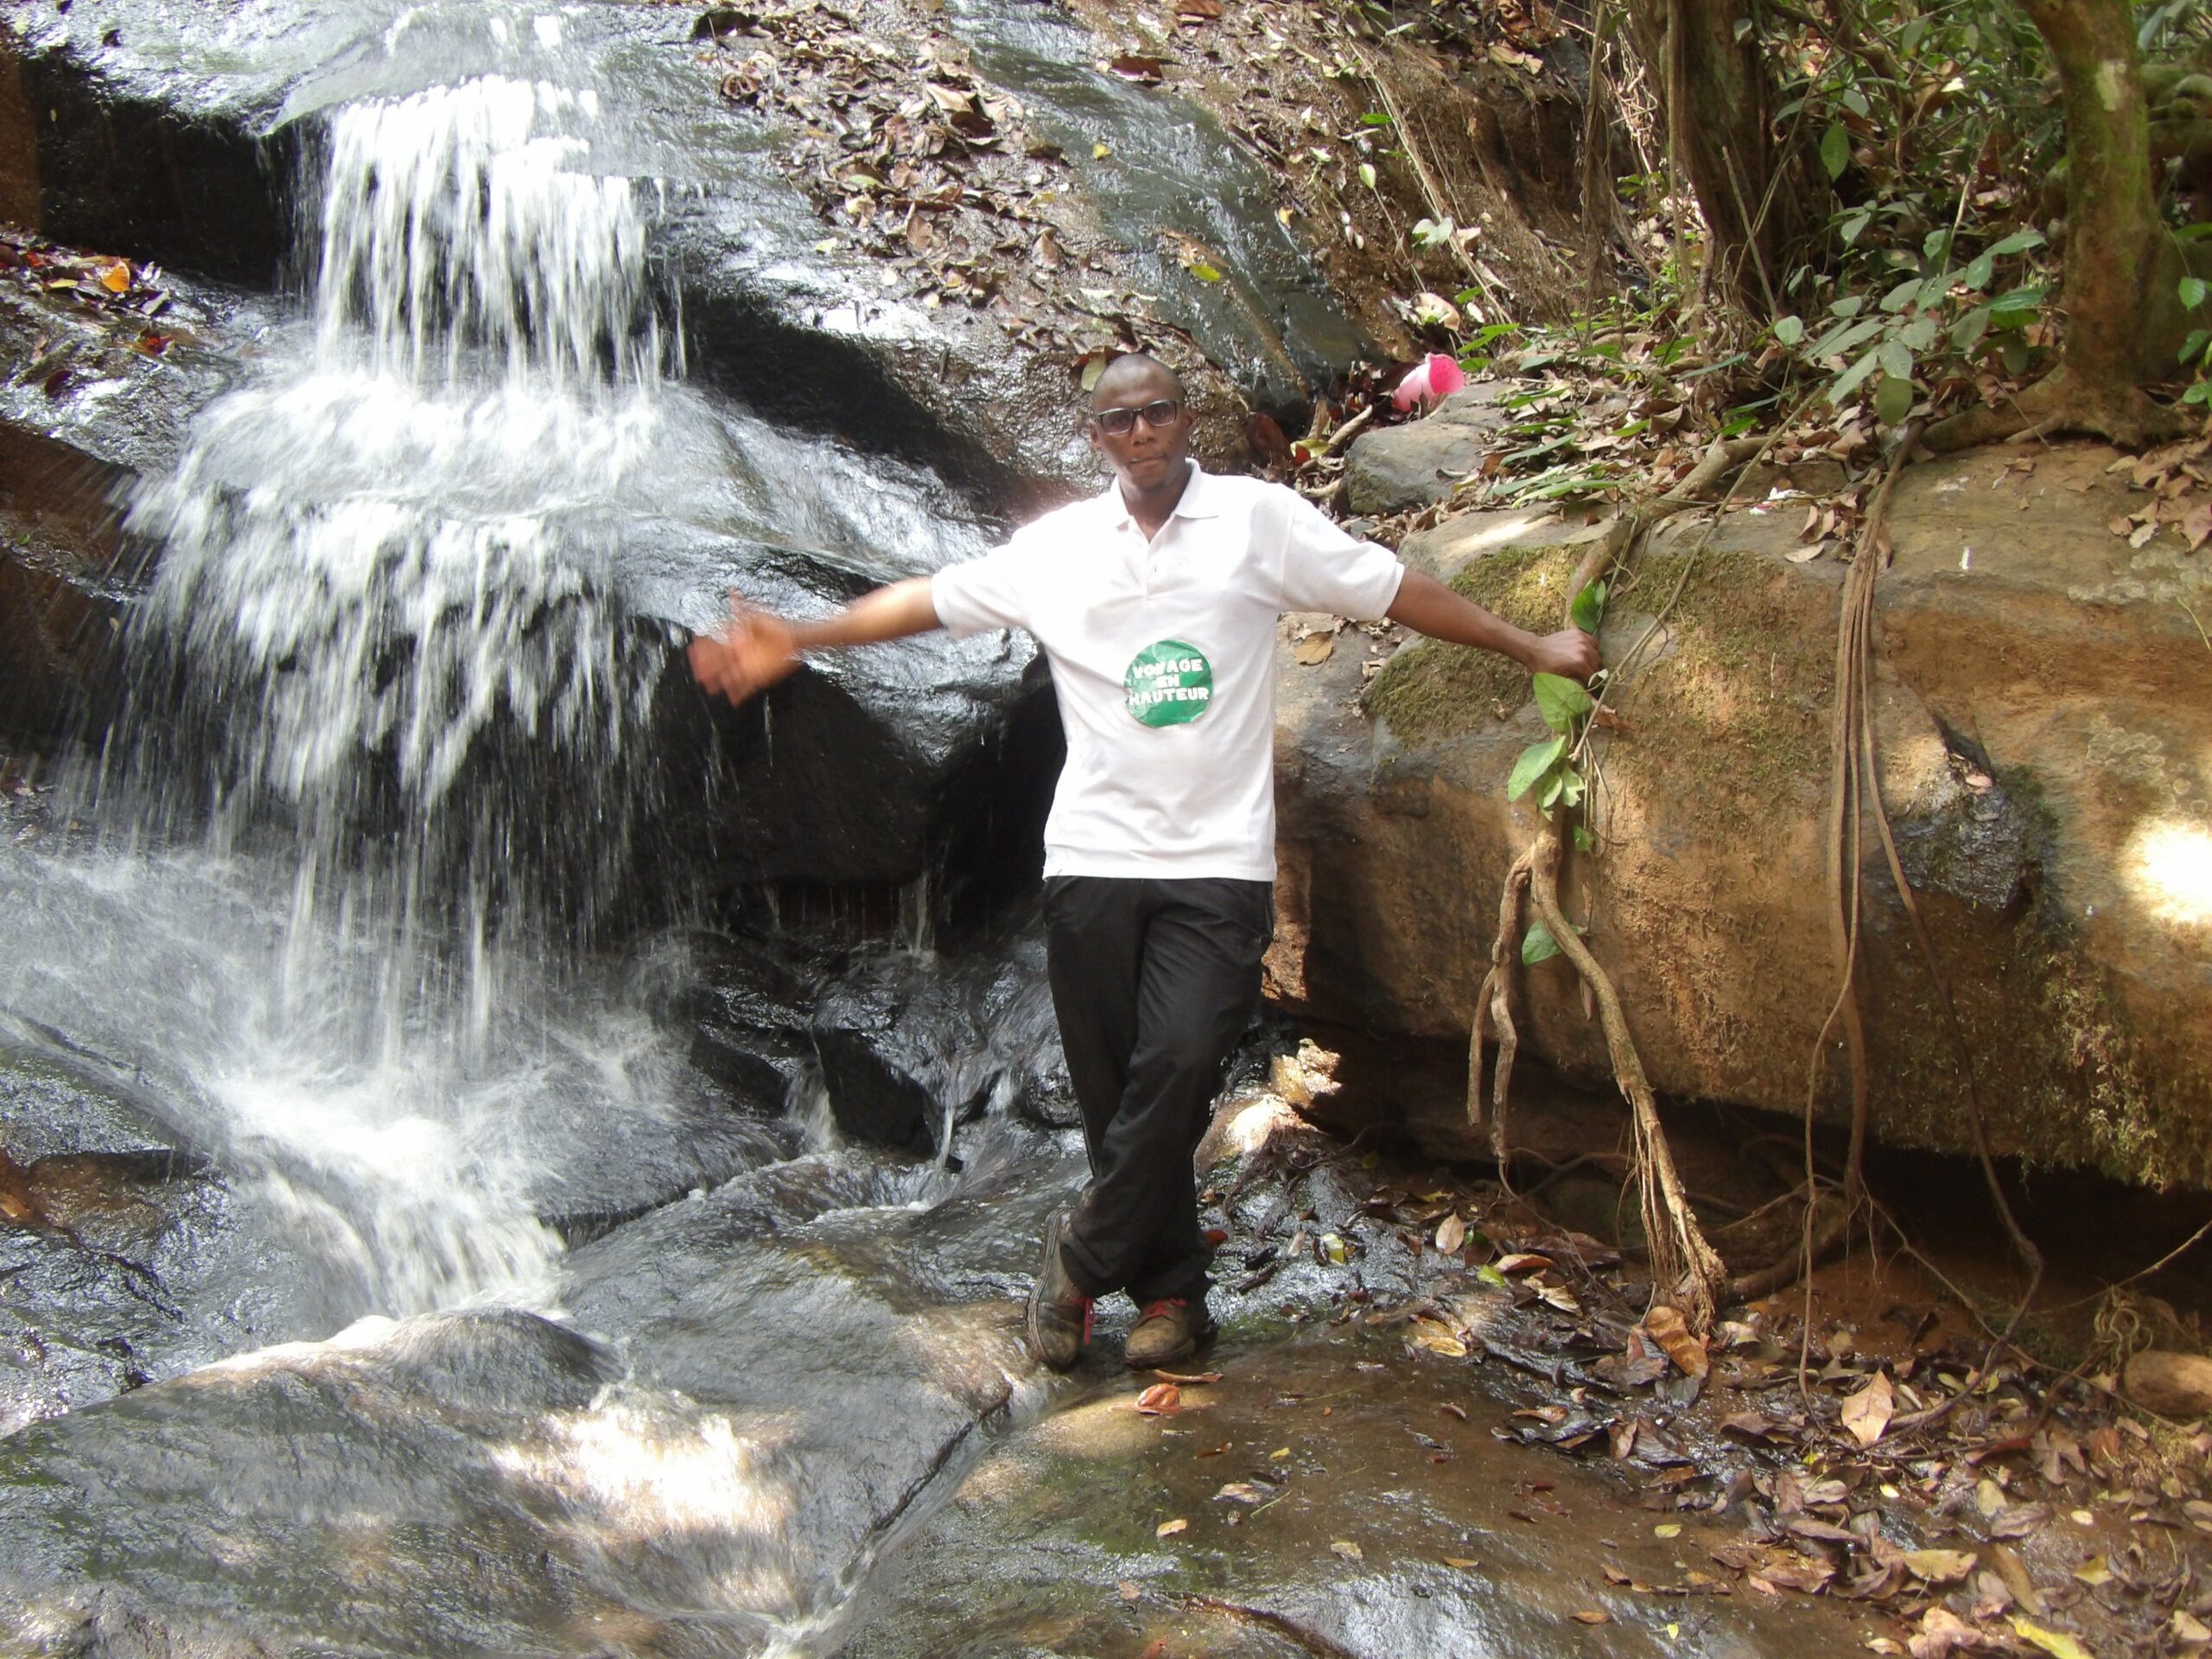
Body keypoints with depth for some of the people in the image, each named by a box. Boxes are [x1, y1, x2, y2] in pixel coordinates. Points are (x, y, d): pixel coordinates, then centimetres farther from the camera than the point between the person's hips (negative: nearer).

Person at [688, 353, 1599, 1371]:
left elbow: (1394, 589, 7)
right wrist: (798, 640, 6)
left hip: (1218, 864, -2)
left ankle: (1082, 1258, 5)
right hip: (1094, 859, 2)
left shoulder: (1259, 521, 3)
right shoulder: (1055, 548, 8)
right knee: (1113, 1090, 5)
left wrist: (1529, 648, 8)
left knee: (1180, 1062, -16)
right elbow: (932, 599, 11)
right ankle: (1171, 1291, 20)